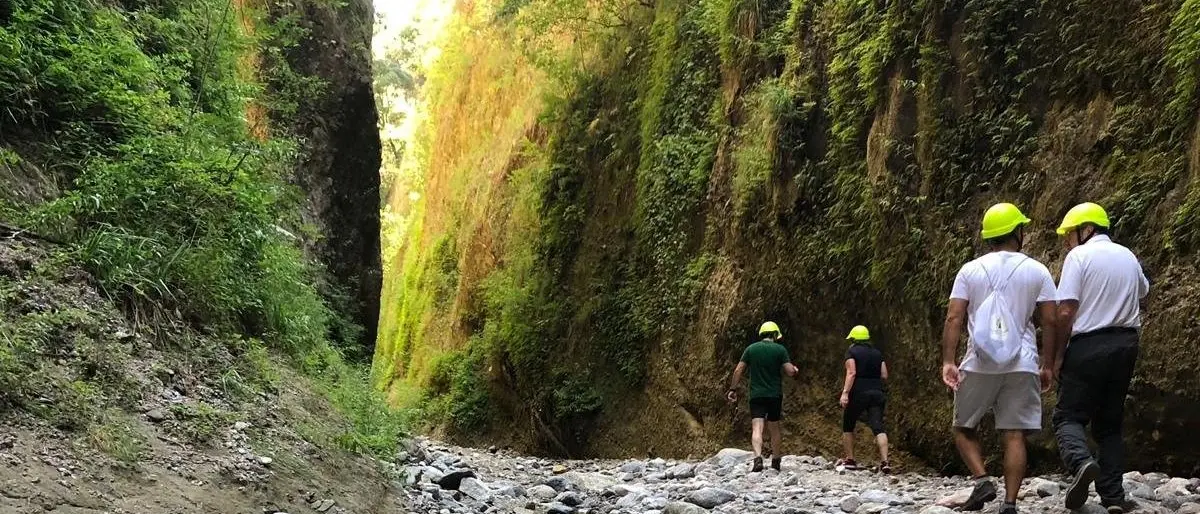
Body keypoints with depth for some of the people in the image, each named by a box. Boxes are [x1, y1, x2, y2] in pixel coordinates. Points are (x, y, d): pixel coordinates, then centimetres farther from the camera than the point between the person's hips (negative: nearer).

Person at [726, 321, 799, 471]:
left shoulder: (751, 349, 3)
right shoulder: (780, 349, -2)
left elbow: (738, 370, 1)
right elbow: (790, 372, -8)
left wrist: (733, 389, 8)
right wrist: (795, 370, 15)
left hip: (756, 395, 0)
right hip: (775, 395, 0)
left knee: (757, 428, -8)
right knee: (774, 428, 16)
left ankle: (758, 457, -29)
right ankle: (776, 460, 28)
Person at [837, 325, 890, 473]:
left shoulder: (852, 351, -2)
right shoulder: (877, 353, 14)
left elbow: (851, 373, -14)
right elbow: (884, 375, 10)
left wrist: (845, 392, -19)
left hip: (858, 394, -4)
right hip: (877, 393, 4)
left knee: (848, 426, 14)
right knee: (878, 427, -5)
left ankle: (850, 460, 16)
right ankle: (884, 461, -18)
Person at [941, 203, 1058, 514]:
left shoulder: (970, 270, 4)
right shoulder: (1037, 271, 5)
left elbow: (954, 318, -4)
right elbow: (1049, 321, 2)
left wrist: (948, 362, -5)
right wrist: (1047, 365, 9)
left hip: (979, 365, 0)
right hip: (1022, 366, 0)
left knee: (964, 428, 14)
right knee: (1014, 435, 2)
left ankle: (982, 480, -4)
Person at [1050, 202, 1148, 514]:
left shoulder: (1079, 256, -8)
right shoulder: (1128, 256, 13)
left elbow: (1066, 312, -15)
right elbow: (1143, 292, 33)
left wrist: (1058, 353, -6)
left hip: (1089, 346, -6)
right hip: (1126, 345, 6)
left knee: (1068, 416, 1)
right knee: (1110, 423, 12)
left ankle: (1081, 462, -28)